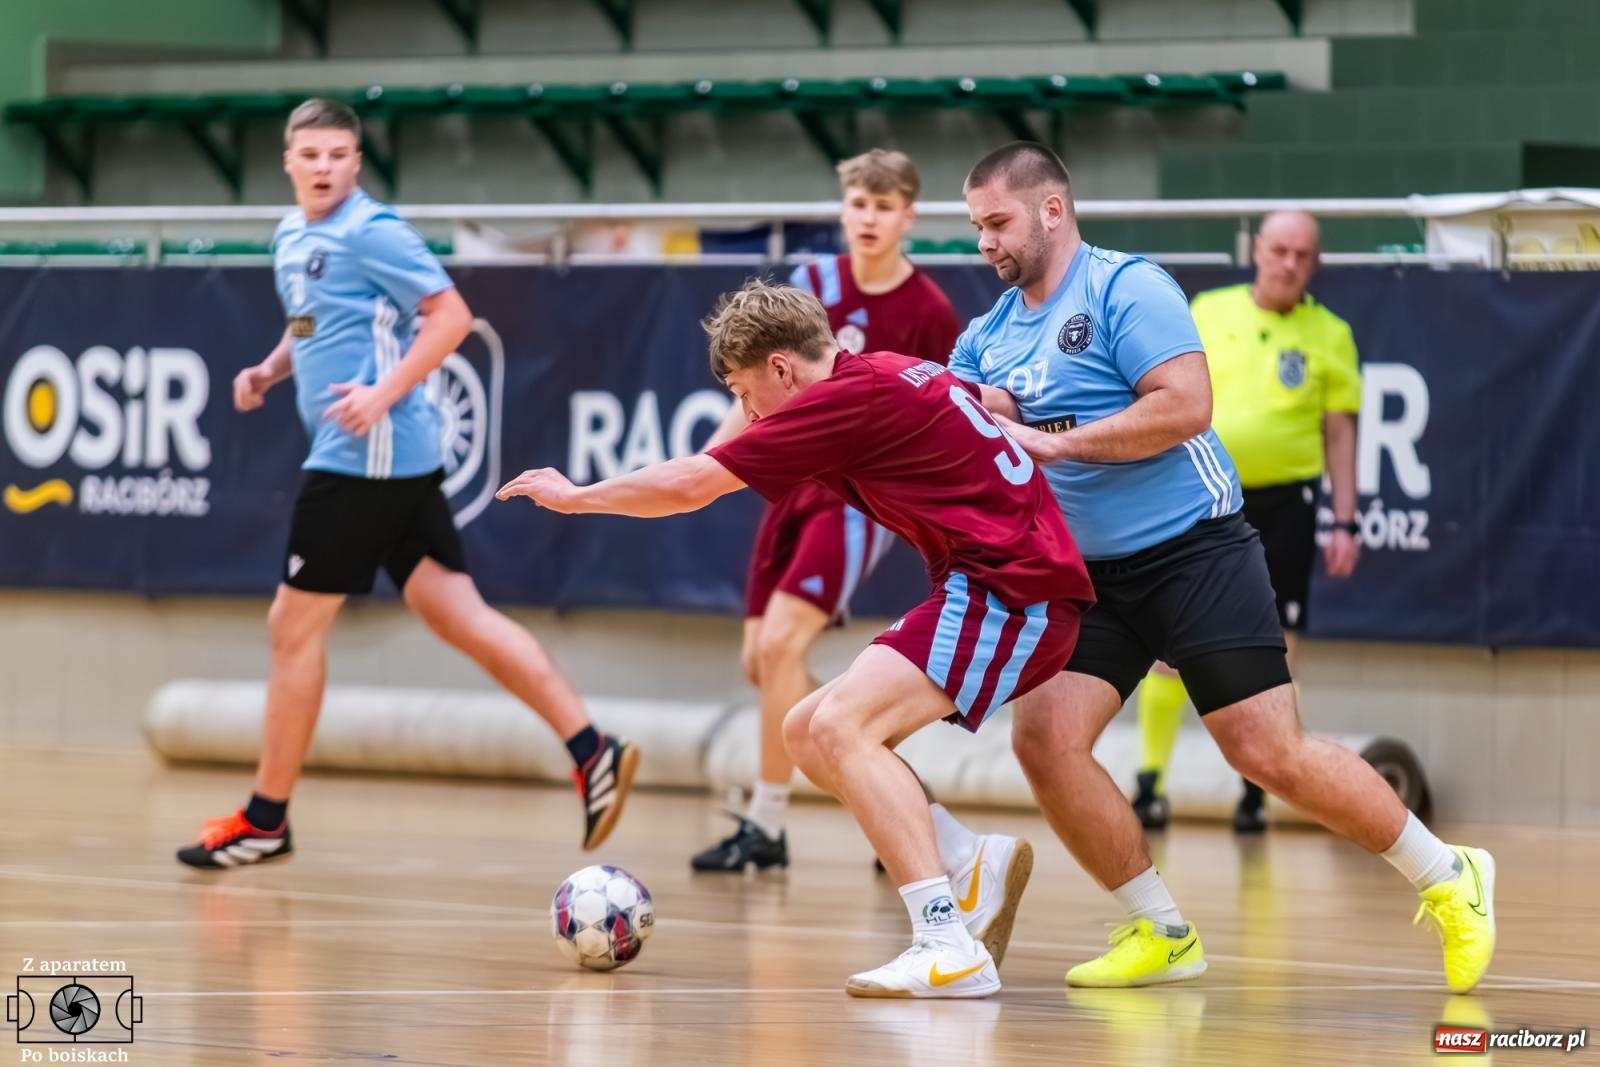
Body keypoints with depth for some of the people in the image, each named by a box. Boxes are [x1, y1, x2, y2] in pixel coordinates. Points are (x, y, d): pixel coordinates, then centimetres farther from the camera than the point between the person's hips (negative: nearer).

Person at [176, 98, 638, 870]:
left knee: (294, 626, -1)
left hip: (368, 455, -9)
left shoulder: (371, 233, -13)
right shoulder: (293, 238, 14)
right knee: (456, 613, 4)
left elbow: (450, 315, -16)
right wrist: (269, 370, 11)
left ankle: (265, 820, 8)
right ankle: (592, 751, 0)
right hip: (394, 460, 9)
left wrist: (384, 393, -23)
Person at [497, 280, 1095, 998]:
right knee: (807, 734, 9)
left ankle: (951, 947, -29)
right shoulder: (891, 375, 13)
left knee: (841, 725, -22)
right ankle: (973, 879, 6)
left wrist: (572, 495, 7)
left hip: (1012, 590, -10)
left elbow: (686, 486, -7)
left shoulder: (847, 398, -13)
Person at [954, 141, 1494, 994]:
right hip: (1090, 575, 7)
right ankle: (1161, 935, 2)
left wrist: (1056, 441, -21)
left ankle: (1448, 880, 9)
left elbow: (1185, 405, -20)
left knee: (1269, 754, -9)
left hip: (1192, 551, -7)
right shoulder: (989, 337, 12)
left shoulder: (1125, 287, -10)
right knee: (1043, 736, -12)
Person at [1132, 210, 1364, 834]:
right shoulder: (1207, 314, 5)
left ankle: (1255, 793, 10)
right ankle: (1150, 781, 8)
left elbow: (1339, 432, 5)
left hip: (1283, 503, 0)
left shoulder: (1329, 335, 4)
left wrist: (1344, 523, 0)